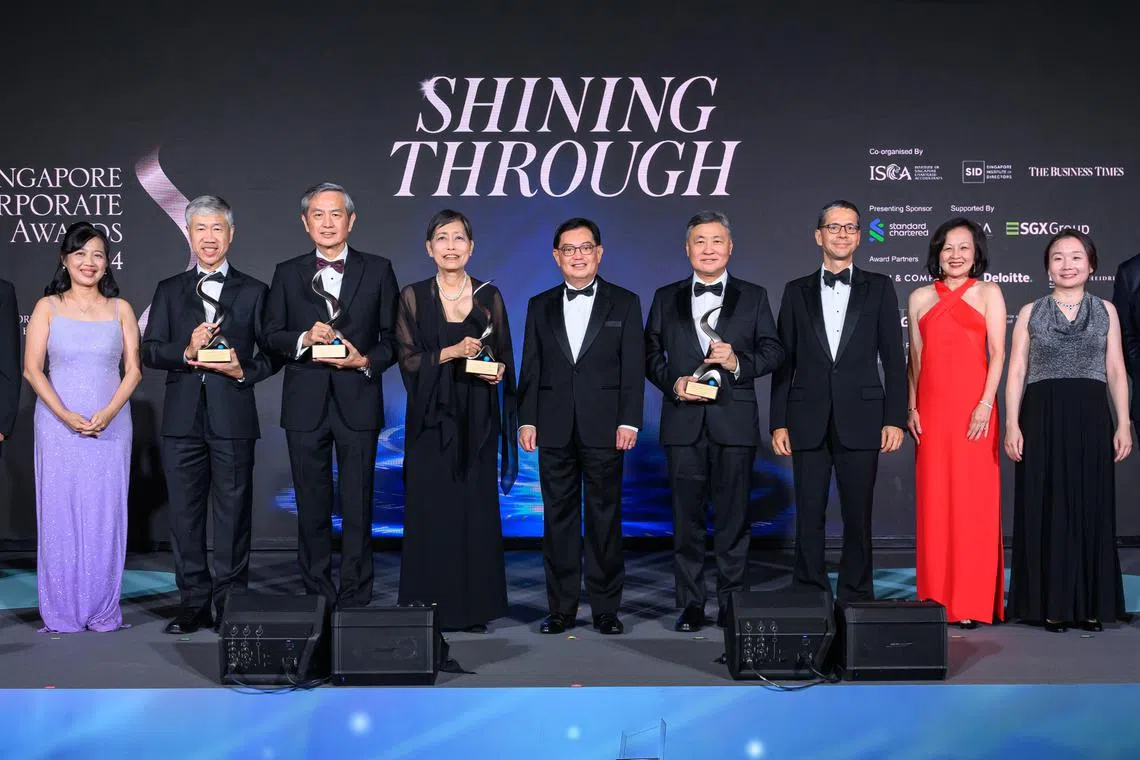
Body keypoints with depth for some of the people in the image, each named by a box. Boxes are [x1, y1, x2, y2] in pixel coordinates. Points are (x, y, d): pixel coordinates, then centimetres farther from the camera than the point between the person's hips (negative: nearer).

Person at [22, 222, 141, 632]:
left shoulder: (120, 309, 8)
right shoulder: (48, 307, 5)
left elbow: (133, 369, 4)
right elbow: (32, 369, -1)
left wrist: (107, 414, -11)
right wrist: (67, 416, -13)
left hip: (111, 425, 1)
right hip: (58, 425, -1)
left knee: (105, 515, 2)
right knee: (59, 514, 0)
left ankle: (103, 611, 11)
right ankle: (61, 613, 9)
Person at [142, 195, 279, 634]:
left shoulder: (253, 292, 9)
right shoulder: (169, 291, 13)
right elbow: (149, 352, 6)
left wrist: (244, 372, -11)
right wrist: (185, 352, -11)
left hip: (232, 419, -2)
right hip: (183, 420, 2)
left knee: (233, 513, 1)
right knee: (185, 514, 6)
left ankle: (230, 604, 10)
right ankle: (194, 604, 15)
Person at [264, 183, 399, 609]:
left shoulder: (377, 271, 6)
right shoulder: (287, 274, 10)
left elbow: (393, 338, 5)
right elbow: (271, 335, 6)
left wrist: (366, 361, -12)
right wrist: (303, 339, -12)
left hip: (358, 401, -1)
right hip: (305, 403, 2)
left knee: (357, 505, 1)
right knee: (312, 506, 8)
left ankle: (355, 598, 9)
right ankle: (318, 597, 18)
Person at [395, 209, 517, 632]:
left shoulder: (489, 296, 7)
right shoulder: (414, 297, 3)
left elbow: (504, 355, 11)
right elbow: (407, 359, -2)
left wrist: (498, 369, -11)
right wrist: (451, 352, -16)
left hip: (476, 418, 1)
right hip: (431, 418, -1)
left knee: (477, 508, 1)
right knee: (431, 508, -2)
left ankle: (474, 607, 9)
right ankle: (431, 606, 6)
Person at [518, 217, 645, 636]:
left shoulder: (624, 303, 6)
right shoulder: (540, 306, 12)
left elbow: (633, 367, 1)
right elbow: (530, 369, 10)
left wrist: (629, 421, -7)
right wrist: (527, 420, 1)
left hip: (604, 428, -2)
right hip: (555, 429, 2)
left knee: (605, 517, 2)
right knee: (559, 517, 5)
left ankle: (606, 608, 10)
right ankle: (561, 608, 12)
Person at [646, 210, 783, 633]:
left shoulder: (753, 297, 9)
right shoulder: (666, 298, 12)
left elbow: (773, 352, 4)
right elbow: (650, 354, 9)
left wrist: (738, 361, -13)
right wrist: (673, 382, -7)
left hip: (734, 422, -1)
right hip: (683, 422, 1)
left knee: (733, 516, 2)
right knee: (687, 517, 3)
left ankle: (732, 603, 11)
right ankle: (690, 605, 11)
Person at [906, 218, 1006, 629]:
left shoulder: (988, 293, 6)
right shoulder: (920, 298, 14)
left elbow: (997, 353, 0)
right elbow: (915, 358, 14)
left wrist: (986, 405, -11)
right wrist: (912, 407, 5)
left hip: (973, 407, -3)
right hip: (931, 409, 3)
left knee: (973, 500, -3)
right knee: (933, 500, 2)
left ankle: (973, 601, 3)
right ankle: (937, 598, 10)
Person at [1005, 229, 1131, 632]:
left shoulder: (1105, 311, 10)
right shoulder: (1030, 312, 7)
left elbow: (1116, 371, 8)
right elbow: (1016, 371, 4)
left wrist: (1123, 423, -1)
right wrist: (1012, 424, -6)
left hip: (1091, 418, 1)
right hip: (1042, 417, -1)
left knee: (1091, 506, 3)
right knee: (1045, 508, 0)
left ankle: (1090, 605, 12)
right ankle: (1052, 604, 8)